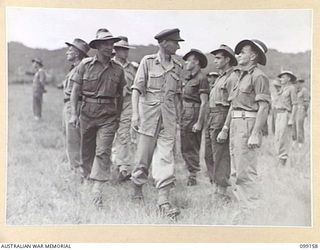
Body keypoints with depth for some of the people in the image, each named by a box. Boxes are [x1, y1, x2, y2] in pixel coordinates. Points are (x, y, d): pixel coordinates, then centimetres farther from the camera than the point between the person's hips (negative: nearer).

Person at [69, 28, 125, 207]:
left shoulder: (118, 70, 4)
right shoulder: (85, 65, -1)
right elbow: (75, 90, 1)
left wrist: (118, 117, 17)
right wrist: (74, 113, -6)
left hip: (108, 116, 0)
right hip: (88, 113, 1)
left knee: (103, 151, -10)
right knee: (87, 150, 12)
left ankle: (97, 191, -12)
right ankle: (86, 177, 34)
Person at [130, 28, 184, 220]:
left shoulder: (177, 66, 11)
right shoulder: (148, 62, -1)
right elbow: (137, 89, -3)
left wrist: (178, 117, 13)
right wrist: (135, 114, -11)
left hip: (168, 116, 3)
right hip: (149, 112, -3)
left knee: (166, 156, -4)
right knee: (144, 155, 3)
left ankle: (164, 200, -6)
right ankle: (137, 186, 27)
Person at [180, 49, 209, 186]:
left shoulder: (201, 78, -12)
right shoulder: (188, 78, 15)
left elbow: (204, 102, -16)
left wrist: (199, 122, -20)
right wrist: (179, 117, 16)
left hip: (194, 115, -9)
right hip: (185, 115, 9)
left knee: (191, 148, -2)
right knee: (184, 148, 13)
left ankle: (193, 176, 7)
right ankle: (191, 173, 23)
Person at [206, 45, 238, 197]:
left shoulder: (232, 77, -10)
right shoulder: (220, 78, 22)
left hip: (222, 116, -10)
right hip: (212, 117, 10)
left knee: (221, 156, -6)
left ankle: (222, 191, -1)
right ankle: (216, 187, 20)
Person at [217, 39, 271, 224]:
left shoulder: (259, 76, -7)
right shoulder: (242, 77, 21)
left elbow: (264, 107, -16)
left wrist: (255, 134, -23)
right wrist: (225, 129, 22)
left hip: (249, 124, -10)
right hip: (236, 125, 10)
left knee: (246, 172, -11)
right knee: (236, 172, 11)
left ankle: (252, 212, -5)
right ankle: (244, 209, 19)